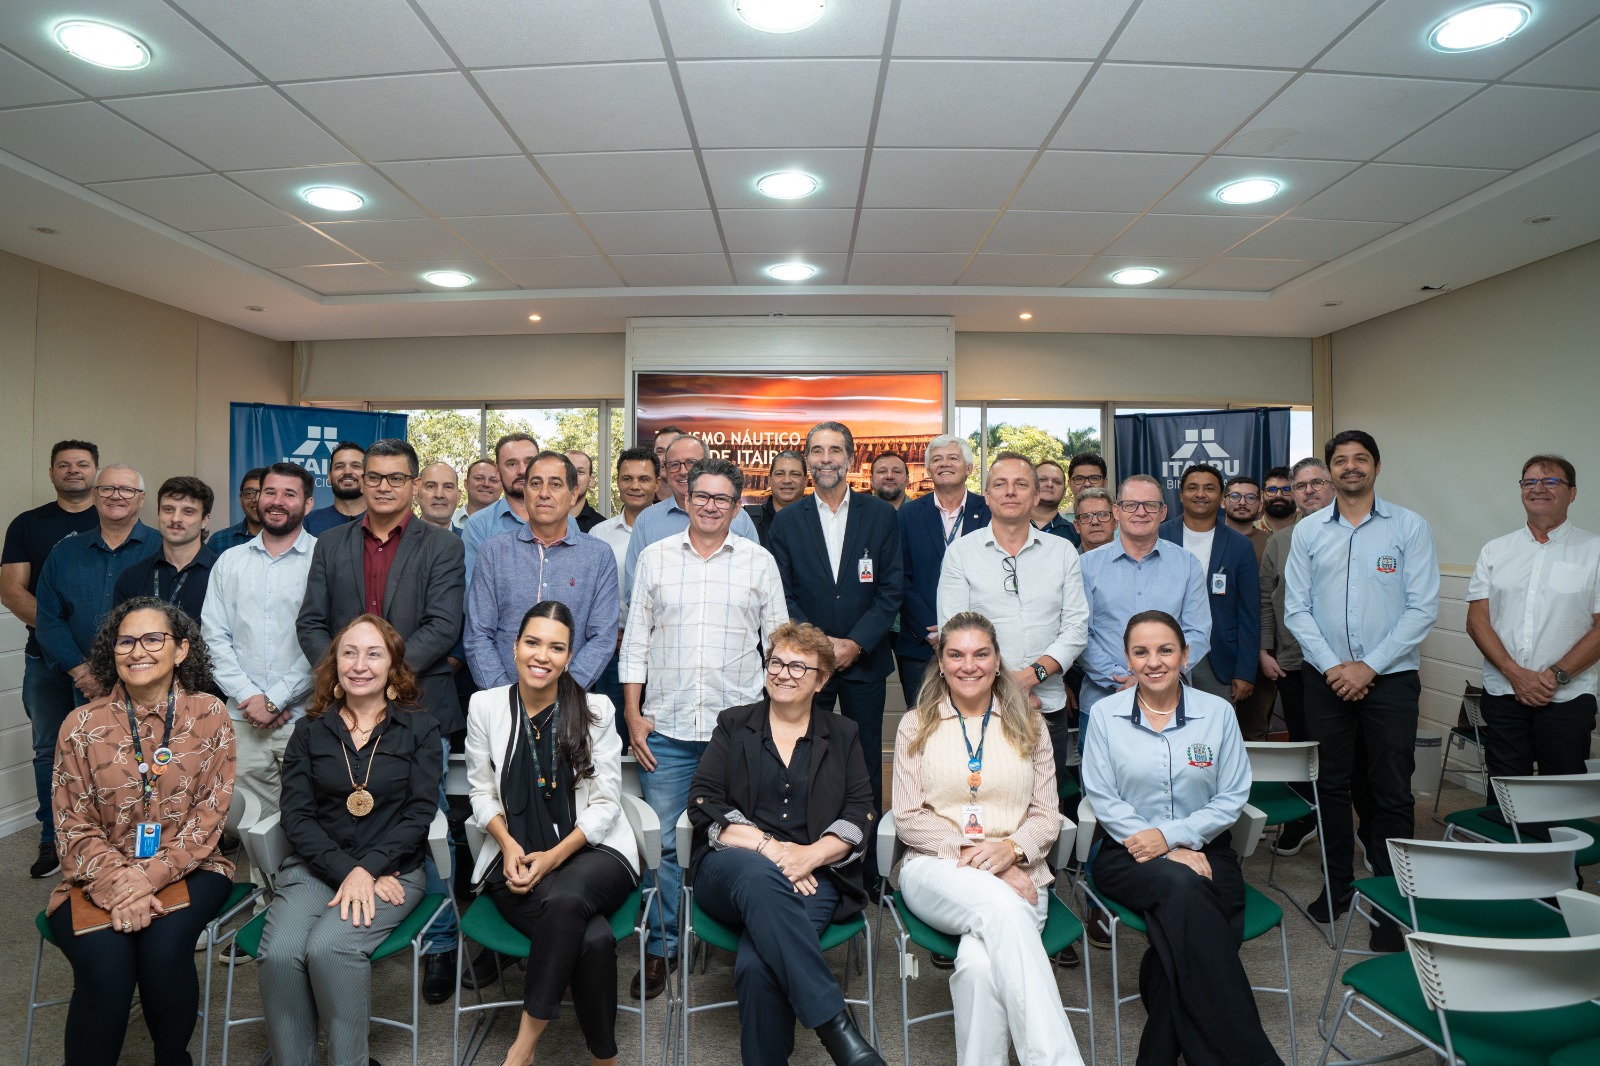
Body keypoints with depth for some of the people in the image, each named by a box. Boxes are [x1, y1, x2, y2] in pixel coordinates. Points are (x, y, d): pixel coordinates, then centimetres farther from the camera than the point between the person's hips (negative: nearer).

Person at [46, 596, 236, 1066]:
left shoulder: (209, 716, -3)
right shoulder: (83, 726, -1)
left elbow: (209, 816, -4)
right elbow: (73, 826, -2)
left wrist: (150, 878, -17)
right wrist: (120, 886, -17)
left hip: (188, 869, 0)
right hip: (100, 877, 1)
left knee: (164, 949, -26)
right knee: (106, 964, -26)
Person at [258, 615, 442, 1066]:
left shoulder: (419, 728, 5)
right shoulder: (309, 731, 11)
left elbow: (419, 812, -1)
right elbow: (295, 814, 2)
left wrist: (367, 869, -14)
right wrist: (345, 872, -12)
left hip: (391, 870, -2)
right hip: (314, 868, 2)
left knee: (328, 947, -27)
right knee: (279, 953, -25)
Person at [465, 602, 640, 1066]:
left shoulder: (595, 710, -2)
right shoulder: (486, 706, 3)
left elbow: (605, 804, -1)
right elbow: (482, 792, 10)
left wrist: (554, 857, -14)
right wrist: (508, 844, -9)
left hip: (591, 853, 0)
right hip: (517, 859, 0)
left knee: (565, 897, -37)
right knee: (593, 939, -31)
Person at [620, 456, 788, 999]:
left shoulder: (759, 561, 5)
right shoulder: (655, 557, 8)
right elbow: (635, 640, 9)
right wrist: (633, 715, 3)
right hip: (666, 728, 1)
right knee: (662, 843, 5)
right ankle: (662, 948, 22)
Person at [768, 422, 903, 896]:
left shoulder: (881, 515, 4)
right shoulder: (786, 522, 5)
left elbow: (892, 588, -1)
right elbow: (782, 595, 2)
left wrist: (856, 643, -10)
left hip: (865, 659, 0)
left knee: (866, 767, 6)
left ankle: (868, 871, 18)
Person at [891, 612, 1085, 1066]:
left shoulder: (1028, 726, 15)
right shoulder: (916, 725, 12)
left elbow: (1048, 817, 10)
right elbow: (908, 818, 5)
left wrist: (1010, 848, -12)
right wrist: (969, 852, -11)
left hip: (1016, 872, 1)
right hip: (936, 871, -1)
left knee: (980, 960, -34)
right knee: (1001, 905, -36)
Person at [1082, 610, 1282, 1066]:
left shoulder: (1217, 712, 4)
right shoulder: (1106, 714, 1)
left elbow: (1231, 798, 2)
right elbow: (1103, 798, -3)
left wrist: (1170, 836, -13)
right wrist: (1174, 856, -12)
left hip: (1203, 848, 1)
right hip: (1128, 853, -1)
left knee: (1185, 922, -30)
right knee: (1182, 888, -33)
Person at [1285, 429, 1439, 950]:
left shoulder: (1410, 527, -1)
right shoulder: (1308, 531, 4)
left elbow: (1422, 609, -6)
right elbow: (1296, 609, 2)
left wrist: (1368, 666, -12)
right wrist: (1333, 666, -9)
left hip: (1390, 677, -2)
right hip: (1326, 678, 2)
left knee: (1392, 792, 3)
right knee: (1332, 784, 12)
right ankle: (1337, 884, 27)